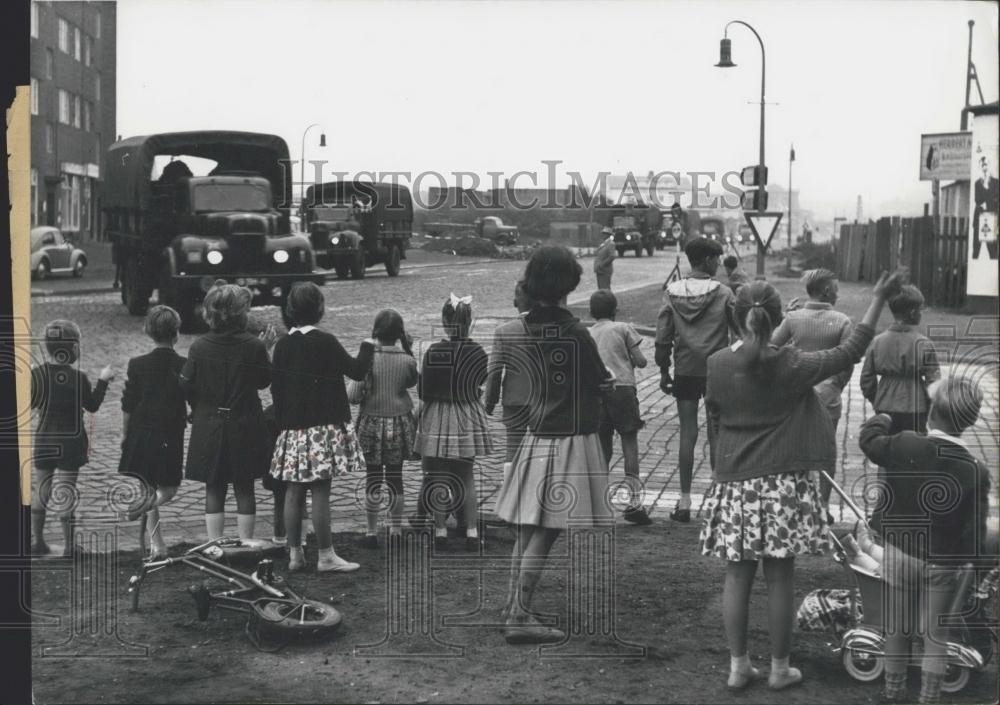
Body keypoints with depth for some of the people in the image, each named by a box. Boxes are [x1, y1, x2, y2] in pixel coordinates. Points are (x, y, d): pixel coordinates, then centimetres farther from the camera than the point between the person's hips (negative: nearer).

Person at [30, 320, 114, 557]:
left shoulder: (38, 374, -8)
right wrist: (103, 381, 10)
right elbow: (93, 406, -1)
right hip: (71, 442, -2)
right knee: (65, 494, 2)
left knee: (40, 491, 15)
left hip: (44, 441, 2)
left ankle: (37, 541, 20)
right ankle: (69, 546, 5)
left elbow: (29, 403, 0)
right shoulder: (79, 377, -12)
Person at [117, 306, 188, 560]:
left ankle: (157, 546, 9)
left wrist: (125, 435, 9)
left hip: (140, 435, 1)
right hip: (171, 437, -1)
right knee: (168, 489, 12)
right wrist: (189, 418, 18)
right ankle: (147, 503, -21)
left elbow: (127, 406, -2)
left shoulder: (137, 365, -6)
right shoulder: (185, 366, -8)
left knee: (148, 489, 11)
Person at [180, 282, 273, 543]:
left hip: (209, 429, 1)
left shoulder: (199, 347, -8)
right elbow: (264, 381, 0)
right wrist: (265, 351, 12)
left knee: (214, 490, 10)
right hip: (245, 429, -1)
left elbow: (186, 387, -2)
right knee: (244, 490, 10)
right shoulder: (254, 346, -13)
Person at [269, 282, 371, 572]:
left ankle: (295, 554, 15)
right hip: (323, 426, -5)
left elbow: (276, 388, 9)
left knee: (294, 491, 9)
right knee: (320, 491, -3)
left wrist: (282, 423, 17)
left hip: (292, 428, 6)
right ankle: (326, 556, 2)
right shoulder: (325, 341, -11)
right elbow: (357, 371, -6)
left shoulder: (283, 345, 5)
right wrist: (367, 347, 12)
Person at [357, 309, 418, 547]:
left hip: (371, 422, -1)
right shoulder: (407, 361, -8)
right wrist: (407, 348, 9)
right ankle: (395, 530, 15)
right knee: (395, 477, 10)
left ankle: (371, 532, 10)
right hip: (399, 423, 1)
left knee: (373, 478, 7)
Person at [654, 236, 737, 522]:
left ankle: (684, 501, 6)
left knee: (687, 434, 6)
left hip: (684, 372, 2)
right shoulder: (723, 293, -7)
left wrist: (664, 371, 8)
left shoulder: (673, 292, -1)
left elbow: (662, 337, 0)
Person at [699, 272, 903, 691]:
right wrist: (878, 300, 1)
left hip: (734, 483, 2)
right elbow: (849, 352, -4)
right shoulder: (791, 365, -12)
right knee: (780, 578, 8)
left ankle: (738, 666, 17)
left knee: (737, 575, 10)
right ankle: (779, 668, 19)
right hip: (782, 484, -2)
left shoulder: (717, 365, -5)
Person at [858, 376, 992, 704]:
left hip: (899, 553, 1)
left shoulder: (904, 447, -18)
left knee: (896, 629, 17)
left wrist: (884, 417, 21)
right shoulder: (976, 472, -17)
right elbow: (975, 530, -13)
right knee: (936, 635, 14)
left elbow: (868, 439, 2)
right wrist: (983, 563, 5)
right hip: (943, 564, -1)